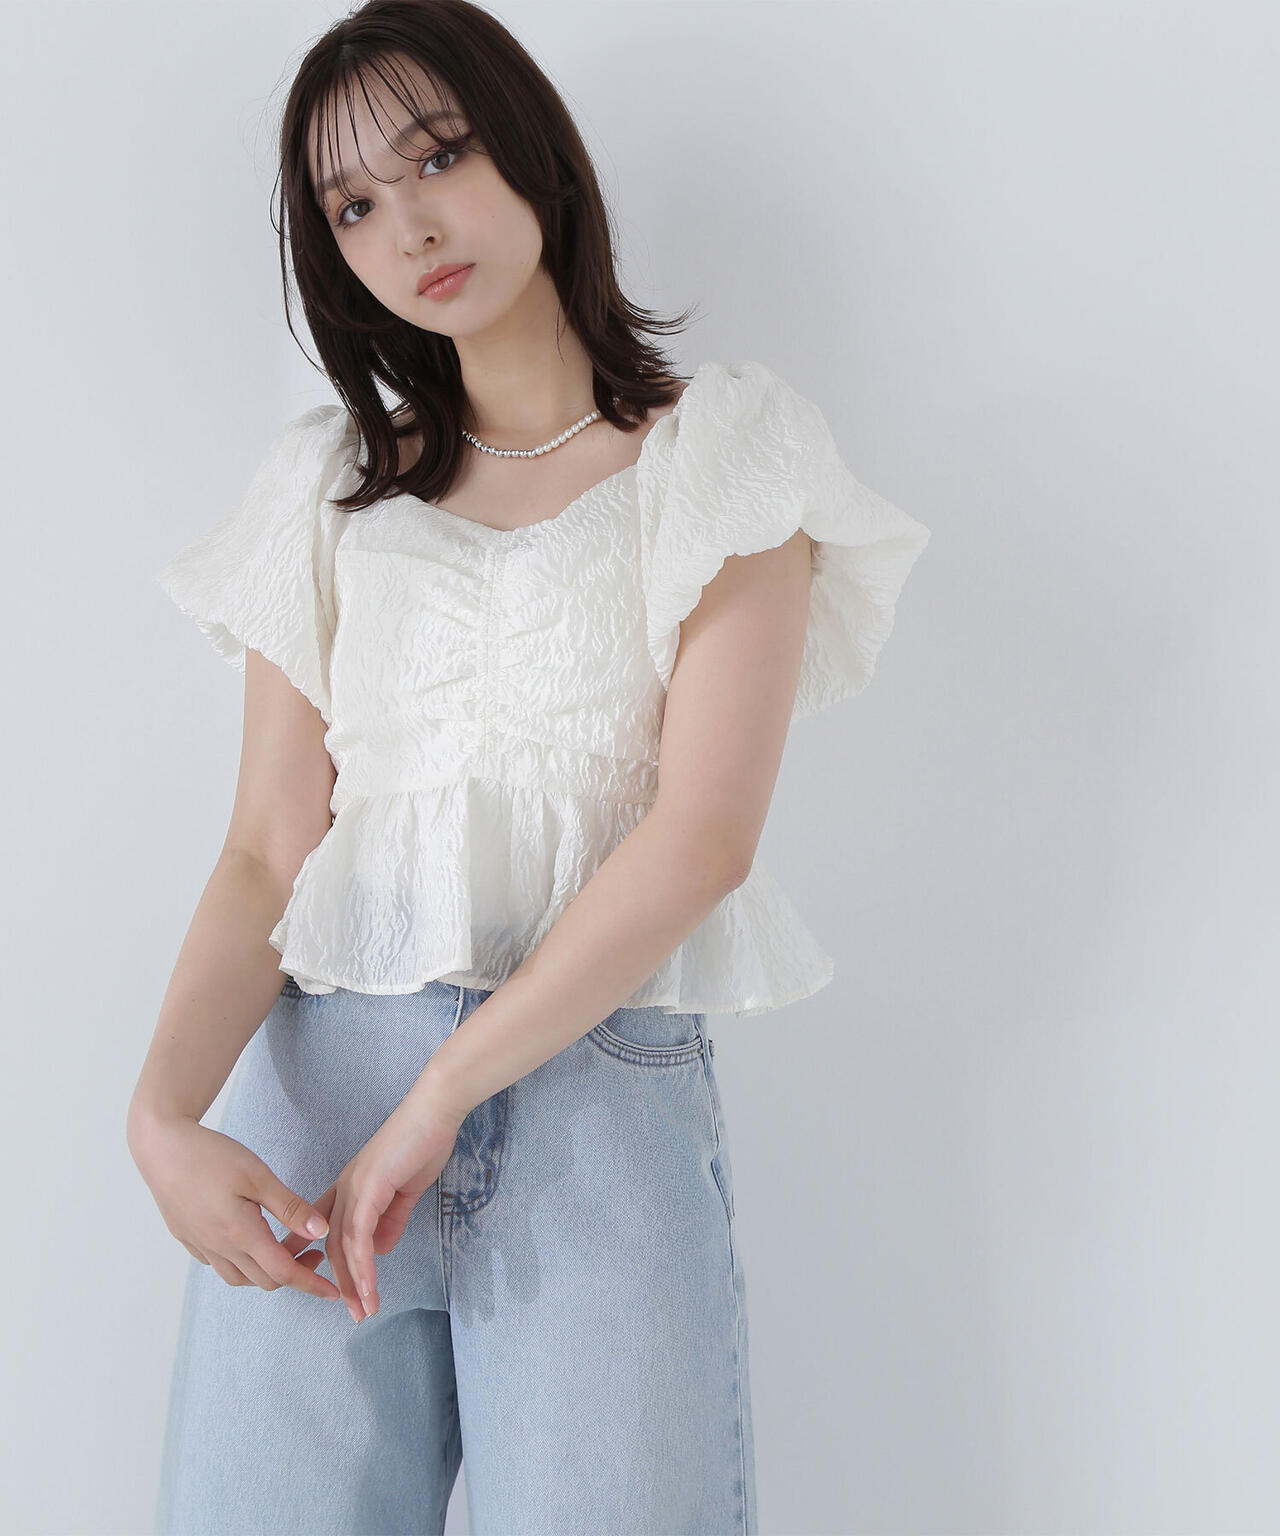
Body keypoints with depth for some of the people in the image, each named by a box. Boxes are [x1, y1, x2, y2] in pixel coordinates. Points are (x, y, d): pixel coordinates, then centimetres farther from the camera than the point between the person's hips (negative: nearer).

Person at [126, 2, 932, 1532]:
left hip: (606, 1079, -2)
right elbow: (265, 851, 5)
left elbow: (703, 831, -7)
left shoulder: (721, 452, 5)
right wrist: (164, 1112, -13)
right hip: (317, 1074, 2)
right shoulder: (331, 486, 14)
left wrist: (440, 1092, -14)